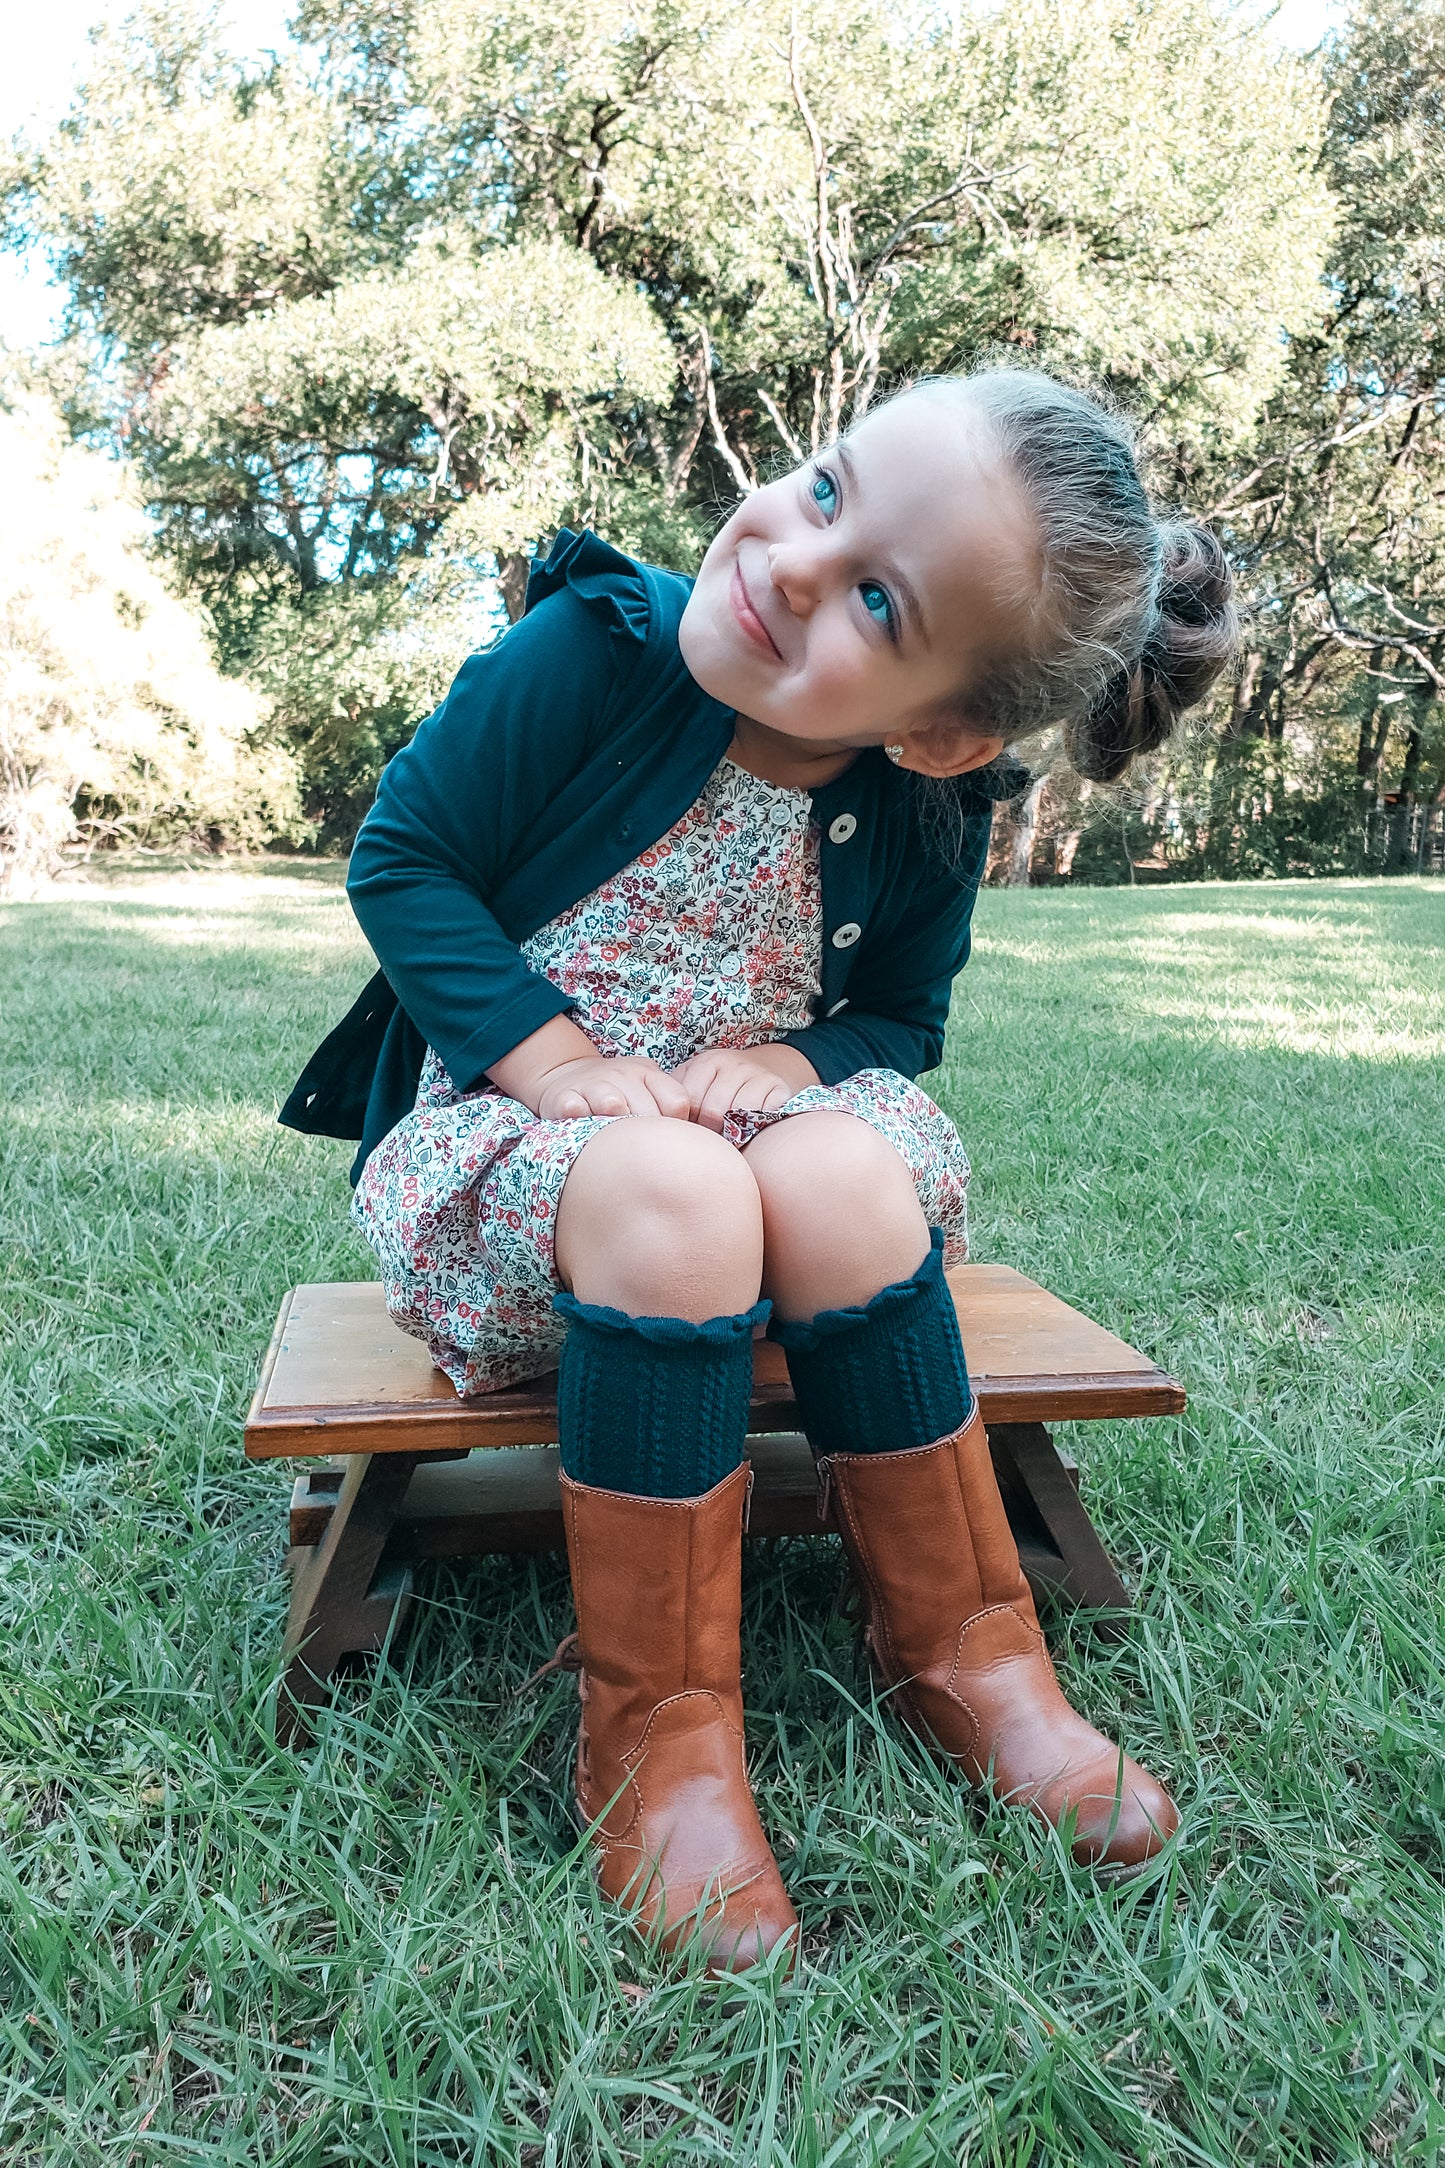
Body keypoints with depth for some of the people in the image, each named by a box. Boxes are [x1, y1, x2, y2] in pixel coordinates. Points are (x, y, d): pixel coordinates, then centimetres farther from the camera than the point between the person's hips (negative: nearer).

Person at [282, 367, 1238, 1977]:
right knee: (673, 1194, -36)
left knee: (843, 1183, -32)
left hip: (759, 1121, 3)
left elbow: (903, 1021, 7)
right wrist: (556, 1059, -21)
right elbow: (401, 856, -9)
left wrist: (796, 1058, -17)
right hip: (512, 1115, -2)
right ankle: (654, 1735, -23)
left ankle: (961, 1651, -11)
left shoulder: (931, 820, -7)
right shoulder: (596, 651, -16)